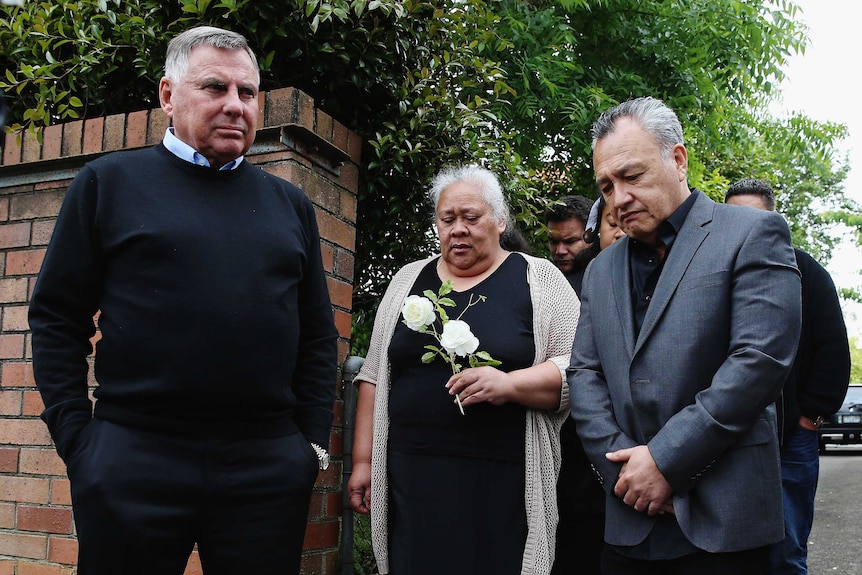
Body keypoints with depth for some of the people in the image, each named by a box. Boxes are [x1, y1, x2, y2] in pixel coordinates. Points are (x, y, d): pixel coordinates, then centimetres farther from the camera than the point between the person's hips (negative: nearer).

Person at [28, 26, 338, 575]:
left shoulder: (290, 204, 12)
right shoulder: (108, 181, 5)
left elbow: (318, 335, 12)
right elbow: (57, 319, 3)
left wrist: (313, 441, 5)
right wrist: (75, 438, -4)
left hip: (269, 468, 2)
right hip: (132, 462, -2)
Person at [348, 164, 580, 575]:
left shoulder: (540, 279, 3)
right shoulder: (408, 280, 12)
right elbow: (375, 376, 13)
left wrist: (509, 384, -20)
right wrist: (363, 461, 8)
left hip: (504, 483, -2)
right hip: (412, 479, 3)